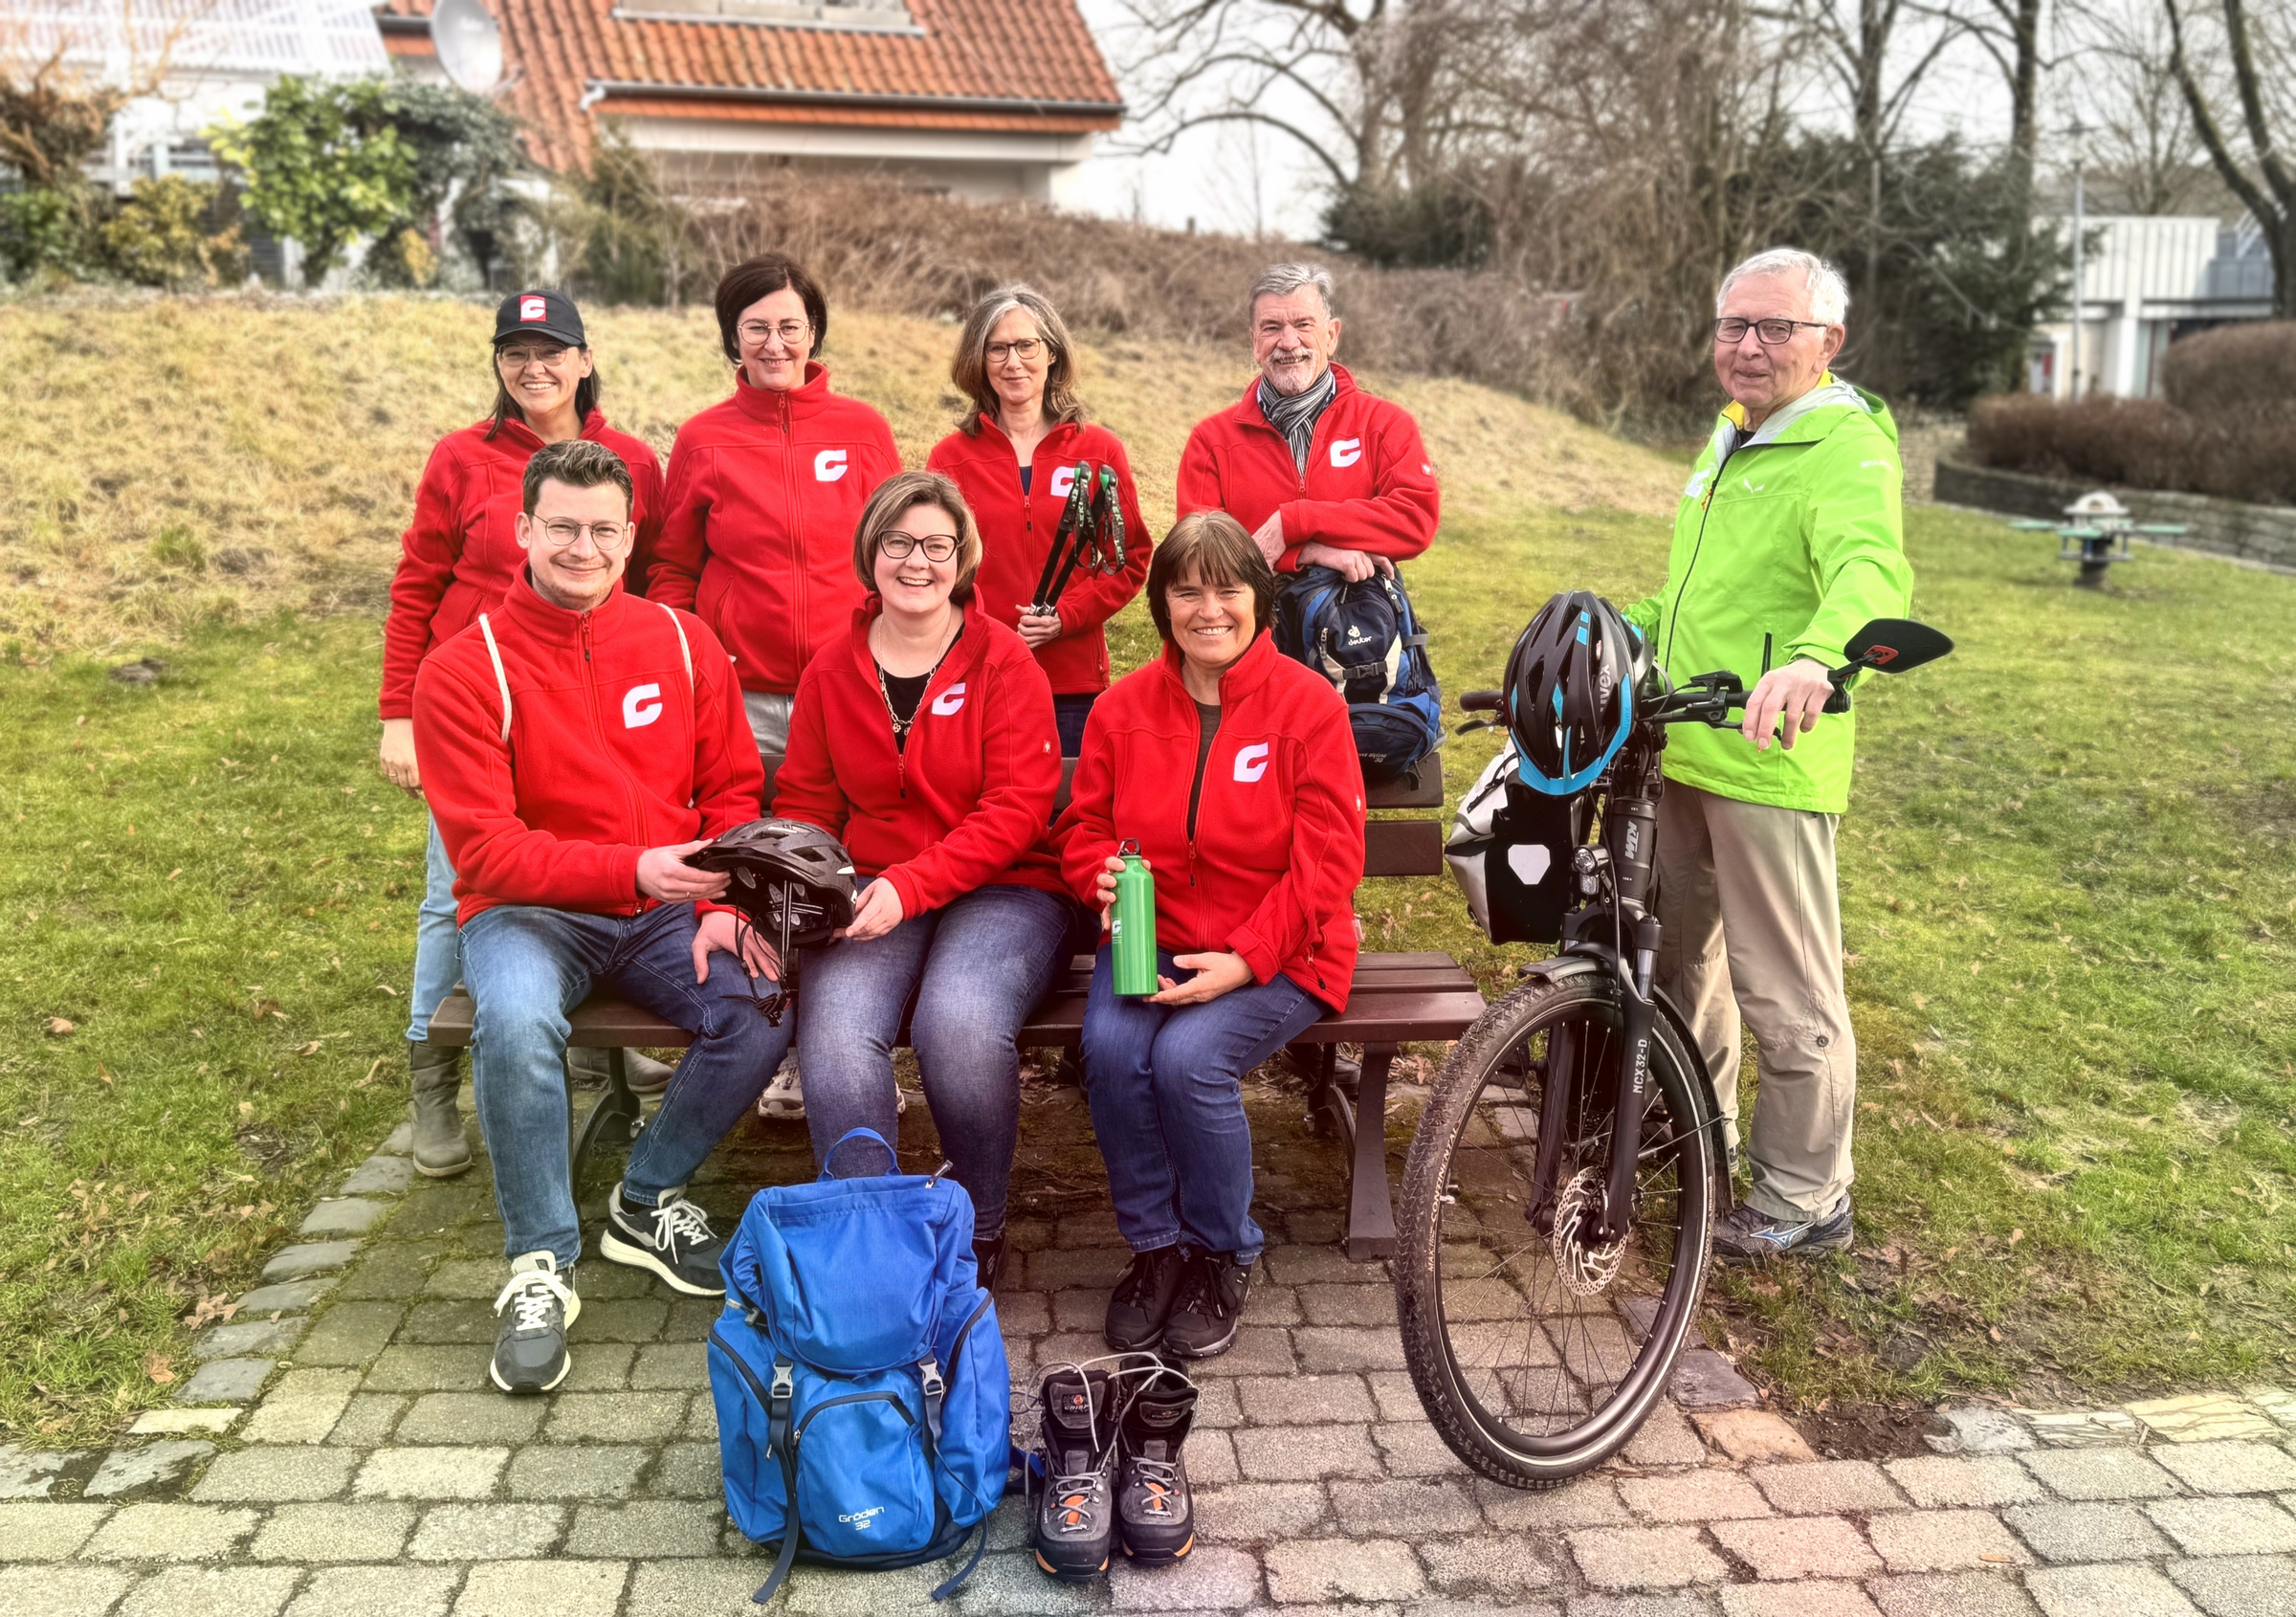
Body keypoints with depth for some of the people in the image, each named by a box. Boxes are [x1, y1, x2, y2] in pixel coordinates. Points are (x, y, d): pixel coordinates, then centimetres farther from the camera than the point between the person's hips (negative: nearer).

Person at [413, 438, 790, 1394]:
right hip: (531, 914, -3)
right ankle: (541, 1264, -12)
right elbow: (486, 851, -13)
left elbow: (732, 788, 7)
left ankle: (647, 1202, 3)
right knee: (516, 1022, -35)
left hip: (668, 910, 3)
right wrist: (632, 867, -27)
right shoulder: (464, 670, -7)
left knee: (762, 1010, -24)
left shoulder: (682, 643, 5)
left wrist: (720, 905, -11)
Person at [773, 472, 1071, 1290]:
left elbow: (1017, 809, -8)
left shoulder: (1005, 663, -1)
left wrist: (911, 885, -19)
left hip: (1001, 891, -3)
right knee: (834, 1033, -28)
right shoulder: (831, 673, 11)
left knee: (959, 1023, -32)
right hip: (871, 901, 3)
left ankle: (980, 1229, -6)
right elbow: (804, 803, 15)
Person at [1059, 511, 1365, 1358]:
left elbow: (1326, 861, -11)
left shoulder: (1309, 704, -6)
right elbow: (1083, 824, 14)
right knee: (1111, 1047, -26)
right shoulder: (1123, 706, 4)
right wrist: (1100, 871, -11)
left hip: (1275, 954, -3)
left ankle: (1223, 1256, 0)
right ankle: (1154, 1245, -1)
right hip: (1150, 938, 3)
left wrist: (1243, 960, -19)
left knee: (1190, 1055, -29)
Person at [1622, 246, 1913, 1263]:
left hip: (1770, 761, -9)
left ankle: (1807, 1199, 17)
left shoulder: (1847, 448, -12)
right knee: (1673, 951, 21)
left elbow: (1873, 569, -33)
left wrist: (1812, 657, -52)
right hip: (1677, 749, 9)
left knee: (1786, 995, 1)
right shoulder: (1731, 439, 17)